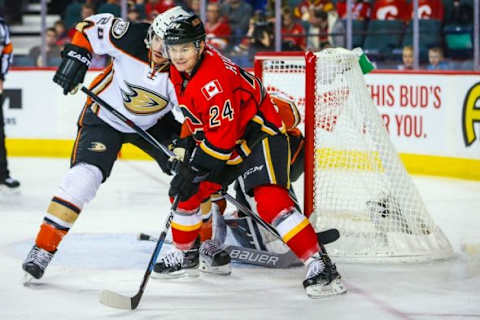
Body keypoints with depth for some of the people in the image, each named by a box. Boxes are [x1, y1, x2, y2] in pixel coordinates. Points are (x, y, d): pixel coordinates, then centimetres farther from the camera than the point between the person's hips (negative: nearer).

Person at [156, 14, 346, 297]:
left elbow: (222, 139, -29)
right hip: (216, 135, 10)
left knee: (270, 200, -26)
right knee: (184, 193, 7)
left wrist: (193, 172, -26)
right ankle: (188, 253, 29)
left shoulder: (213, 80, -31)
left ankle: (321, 266, -29)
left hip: (260, 133, -10)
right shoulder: (181, 70, -3)